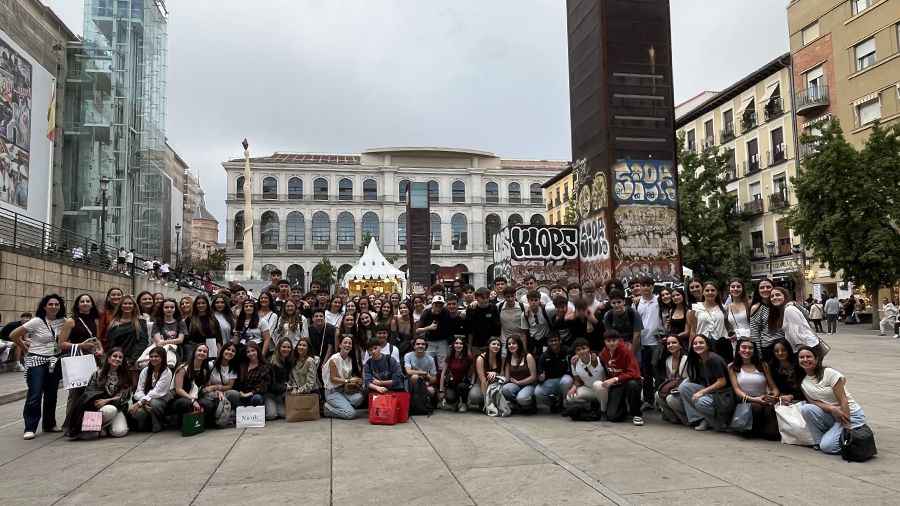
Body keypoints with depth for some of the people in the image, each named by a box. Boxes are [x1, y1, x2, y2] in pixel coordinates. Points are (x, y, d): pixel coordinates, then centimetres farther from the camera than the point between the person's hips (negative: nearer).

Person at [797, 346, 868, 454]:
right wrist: (831, 408, -26)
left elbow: (843, 401, -16)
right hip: (832, 416, 5)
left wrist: (846, 428, -21)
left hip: (851, 415, -5)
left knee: (827, 446, -22)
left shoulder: (829, 373, -14)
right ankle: (820, 441, -6)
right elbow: (813, 401, -5)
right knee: (806, 408, -23)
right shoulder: (803, 381, 3)